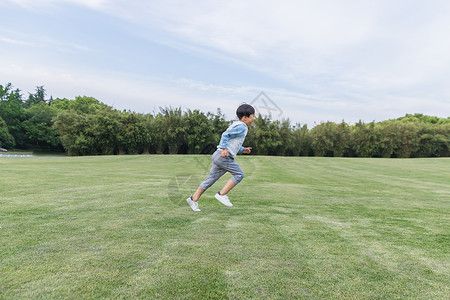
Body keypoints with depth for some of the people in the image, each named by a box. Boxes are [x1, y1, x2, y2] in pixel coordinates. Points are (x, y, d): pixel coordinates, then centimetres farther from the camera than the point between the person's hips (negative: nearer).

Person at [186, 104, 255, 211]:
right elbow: (225, 135, -18)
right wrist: (224, 149, -25)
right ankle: (222, 194, -5)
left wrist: (243, 150, 20)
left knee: (211, 179, 10)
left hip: (219, 155, 10)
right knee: (239, 174, -5)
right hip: (224, 157, -10)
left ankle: (194, 199, 13)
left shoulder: (237, 125, 24)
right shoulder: (241, 127, -7)